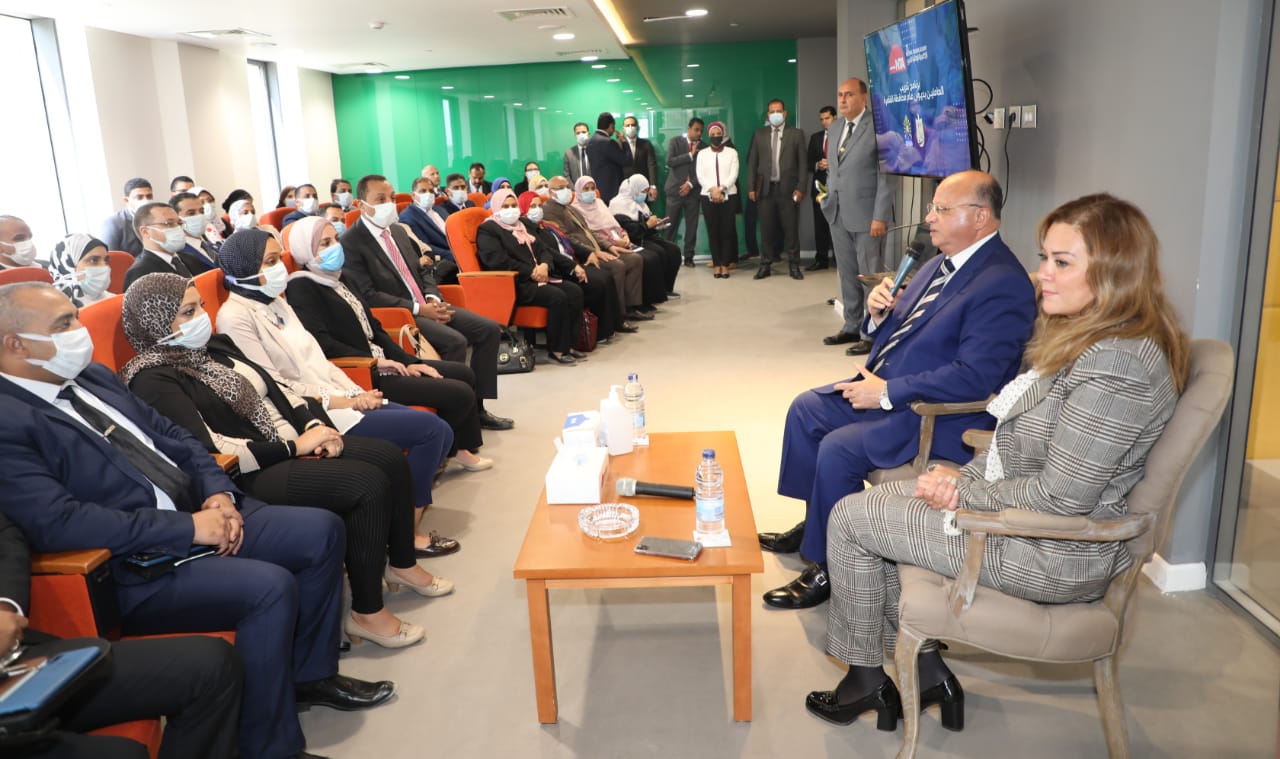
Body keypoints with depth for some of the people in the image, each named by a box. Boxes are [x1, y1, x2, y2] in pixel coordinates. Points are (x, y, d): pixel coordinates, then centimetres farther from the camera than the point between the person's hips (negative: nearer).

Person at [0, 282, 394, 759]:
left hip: (199, 513, 9)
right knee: (270, 587, -27)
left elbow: (170, 435, 16)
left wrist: (218, 493, -3)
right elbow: (56, 522, -24)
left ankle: (310, 673, 15)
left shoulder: (92, 376, 12)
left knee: (321, 531, -2)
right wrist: (187, 527, -22)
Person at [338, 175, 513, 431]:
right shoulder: (350, 243, -10)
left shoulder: (398, 231, 15)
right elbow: (368, 296, -17)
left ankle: (475, 407, 2)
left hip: (426, 306, 8)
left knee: (489, 329, -4)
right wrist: (418, 309, -20)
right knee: (455, 341, -29)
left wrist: (433, 299, -3)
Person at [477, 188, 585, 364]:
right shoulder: (487, 230, -2)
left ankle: (569, 345, -9)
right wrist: (532, 272, -16)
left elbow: (543, 250, 20)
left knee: (574, 291, -13)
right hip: (514, 284, -8)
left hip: (538, 276, 8)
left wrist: (544, 266, -5)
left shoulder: (524, 225, 23)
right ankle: (556, 350, -17)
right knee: (557, 297, -27)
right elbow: (498, 261, -16)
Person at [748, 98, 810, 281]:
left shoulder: (796, 134, 5)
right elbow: (752, 162, 9)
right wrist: (751, 187, 1)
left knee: (791, 229, 1)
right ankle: (766, 264, 12)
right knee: (767, 229, 4)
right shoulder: (759, 134, 10)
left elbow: (802, 163, 2)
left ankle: (794, 265, 9)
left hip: (788, 188, -1)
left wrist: (801, 188, -6)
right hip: (765, 188, 1)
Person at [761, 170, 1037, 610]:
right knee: (805, 409, 7)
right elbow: (894, 332, 18)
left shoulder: (1004, 284, -20)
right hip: (883, 386, 10)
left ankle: (825, 568, -5)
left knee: (837, 449, -24)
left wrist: (887, 392, -24)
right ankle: (814, 522, 21)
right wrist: (879, 314, -6)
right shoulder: (942, 263, 10)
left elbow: (973, 377, -28)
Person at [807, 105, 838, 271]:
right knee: (820, 225, 5)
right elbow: (809, 162, 13)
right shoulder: (815, 137, 15)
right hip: (820, 186, 4)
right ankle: (821, 260, 12)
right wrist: (817, 165, -7)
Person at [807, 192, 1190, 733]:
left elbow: (1060, 497, -27)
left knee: (850, 520, -5)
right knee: (875, 500, 12)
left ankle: (866, 680, 17)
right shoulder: (1083, 335, 6)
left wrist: (964, 493, -14)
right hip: (1013, 503, 10)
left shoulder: (1118, 364, -27)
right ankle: (927, 673, 18)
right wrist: (965, 476, -3)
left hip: (1055, 553, -10)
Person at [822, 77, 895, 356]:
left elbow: (885, 175, -12)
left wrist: (880, 217, -16)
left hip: (866, 215, -7)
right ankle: (852, 327, 22)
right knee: (847, 275, 13)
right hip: (838, 215, 7)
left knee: (870, 276, -2)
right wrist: (829, 200, 12)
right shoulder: (834, 128, 14)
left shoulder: (878, 127, -9)